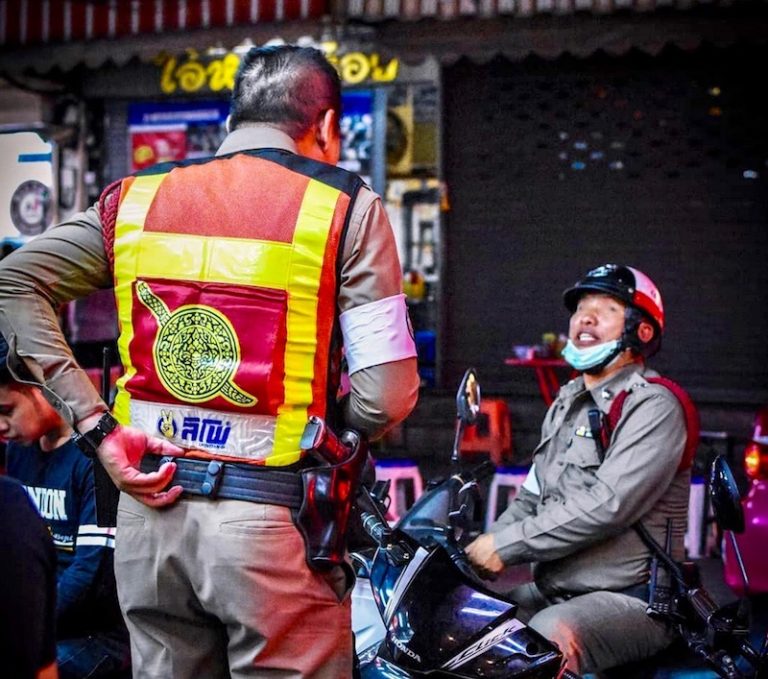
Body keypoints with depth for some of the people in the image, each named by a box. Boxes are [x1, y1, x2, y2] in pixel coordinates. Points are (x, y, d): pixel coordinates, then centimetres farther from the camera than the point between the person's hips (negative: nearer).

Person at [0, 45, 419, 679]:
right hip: (272, 525, -4)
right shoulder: (344, 204, -4)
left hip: (149, 505, 5)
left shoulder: (138, 195, 8)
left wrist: (95, 425, 1)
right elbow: (386, 399, -10)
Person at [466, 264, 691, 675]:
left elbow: (608, 506, -22)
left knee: (551, 634, -35)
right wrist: (482, 547, 2)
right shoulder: (566, 404, 19)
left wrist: (507, 546, -19)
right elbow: (531, 498, 21)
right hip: (550, 592, 8)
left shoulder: (653, 406, -11)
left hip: (631, 600, -8)